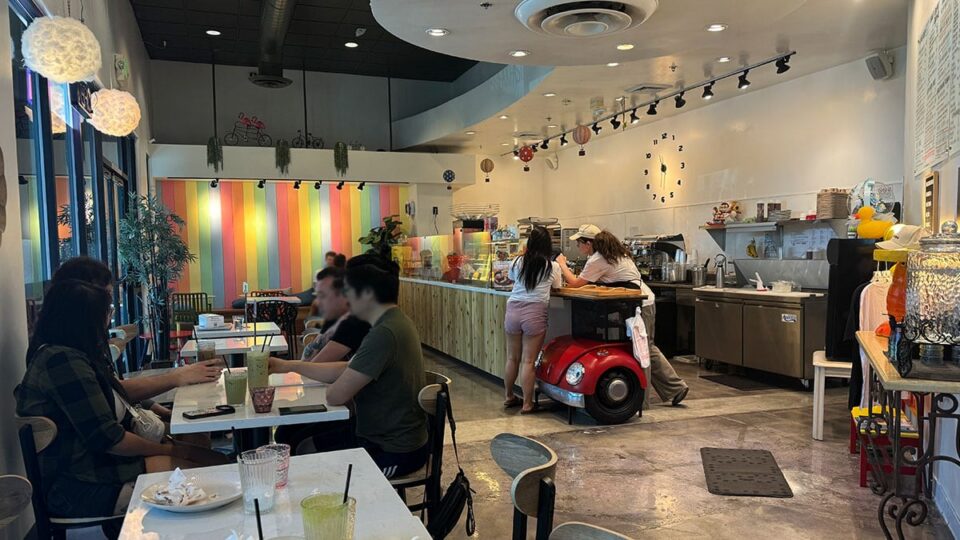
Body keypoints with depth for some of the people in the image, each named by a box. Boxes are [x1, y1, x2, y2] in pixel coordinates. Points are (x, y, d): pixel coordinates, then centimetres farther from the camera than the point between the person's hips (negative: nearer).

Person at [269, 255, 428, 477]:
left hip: (394, 452, -9)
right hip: (386, 435, 9)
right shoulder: (395, 322, 5)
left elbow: (336, 395, -24)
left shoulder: (384, 334, -28)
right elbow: (347, 369, 10)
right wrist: (290, 366, 9)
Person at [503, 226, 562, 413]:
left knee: (512, 358, 15)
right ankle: (527, 404, 10)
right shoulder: (553, 267, -2)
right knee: (528, 361, 2)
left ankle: (509, 397, 30)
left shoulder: (517, 262, 6)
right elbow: (556, 287, 14)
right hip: (535, 314, -3)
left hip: (513, 310, 3)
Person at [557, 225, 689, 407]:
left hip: (640, 305, -10)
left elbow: (575, 283, -10)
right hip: (647, 301, 10)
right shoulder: (613, 252, 15)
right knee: (647, 349, 17)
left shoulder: (597, 260, -15)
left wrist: (562, 264, 5)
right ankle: (676, 387, 22)